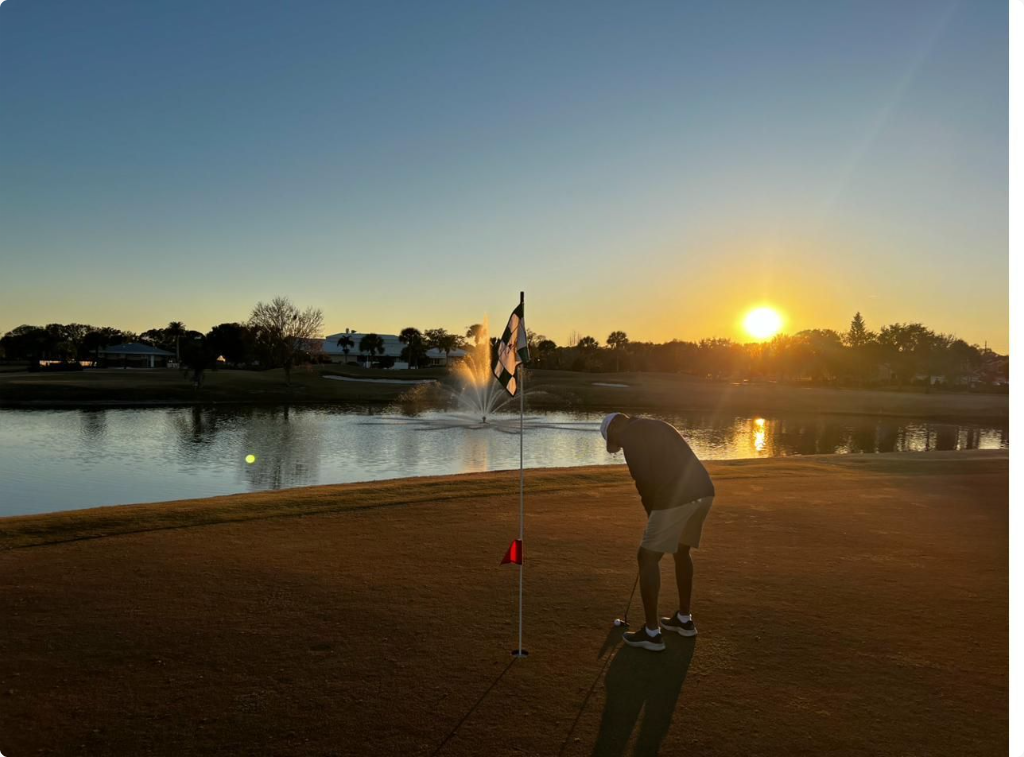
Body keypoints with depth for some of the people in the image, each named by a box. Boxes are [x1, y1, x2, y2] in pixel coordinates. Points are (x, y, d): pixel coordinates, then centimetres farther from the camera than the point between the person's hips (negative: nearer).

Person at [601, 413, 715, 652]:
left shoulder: (629, 434, 1)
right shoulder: (657, 427, 29)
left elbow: (643, 477, -8)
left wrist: (651, 512, 7)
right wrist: (656, 511, 27)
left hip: (677, 498, -9)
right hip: (703, 491, 9)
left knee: (647, 558, 4)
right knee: (681, 552, 27)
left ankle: (651, 632, 8)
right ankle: (684, 620, 37)